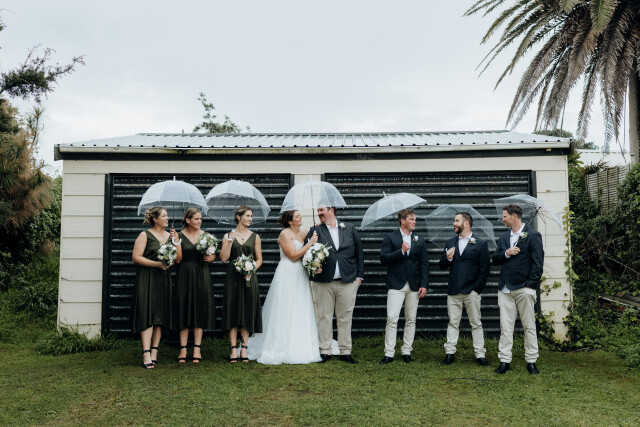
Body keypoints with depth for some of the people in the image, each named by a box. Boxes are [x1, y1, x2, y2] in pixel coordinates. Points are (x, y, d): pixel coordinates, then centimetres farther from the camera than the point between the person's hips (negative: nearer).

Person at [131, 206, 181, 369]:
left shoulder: (170, 235, 14)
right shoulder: (145, 235, 0)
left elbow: (178, 259, 10)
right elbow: (136, 257, -8)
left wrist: (176, 241, -3)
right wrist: (157, 264, -15)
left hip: (164, 279, 5)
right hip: (146, 279, -5)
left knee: (160, 315, 3)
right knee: (147, 315, -10)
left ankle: (154, 352, 9)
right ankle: (146, 354, -12)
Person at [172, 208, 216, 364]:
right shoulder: (179, 236, 2)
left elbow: (213, 255, 11)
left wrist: (209, 258, -11)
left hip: (201, 275, 1)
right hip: (184, 275, -1)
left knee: (200, 310, 2)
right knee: (184, 310, 1)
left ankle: (197, 348, 8)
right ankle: (183, 349, 7)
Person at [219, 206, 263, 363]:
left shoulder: (254, 237, 9)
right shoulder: (228, 236, 5)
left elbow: (259, 259, 9)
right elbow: (223, 258, -1)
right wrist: (230, 241, -11)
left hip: (249, 278, 1)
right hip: (233, 277, -1)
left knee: (248, 312, 2)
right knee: (233, 311, -1)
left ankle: (244, 349, 10)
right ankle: (234, 349, 5)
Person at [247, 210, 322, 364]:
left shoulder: (304, 233, 11)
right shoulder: (285, 234, -9)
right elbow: (293, 256, -14)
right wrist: (310, 243, -13)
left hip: (300, 276, 7)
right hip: (287, 276, -7)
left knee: (301, 314, 8)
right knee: (284, 314, -2)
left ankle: (300, 348, 15)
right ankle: (282, 350, 4)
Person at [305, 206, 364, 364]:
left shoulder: (350, 229, 9)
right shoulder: (315, 231, 6)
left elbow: (359, 253, 11)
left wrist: (359, 276, 6)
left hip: (348, 282, 1)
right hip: (324, 283, -1)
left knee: (345, 318, 6)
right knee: (324, 317, 4)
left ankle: (345, 352, 16)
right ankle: (325, 351, 15)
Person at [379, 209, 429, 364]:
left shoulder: (419, 240, 12)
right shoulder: (390, 237, 3)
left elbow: (424, 264, 8)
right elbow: (383, 258, -7)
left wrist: (424, 285, -1)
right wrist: (401, 251, -15)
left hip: (414, 286, 3)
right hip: (396, 284, -3)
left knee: (411, 320, 7)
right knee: (392, 319, -8)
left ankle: (406, 352, 17)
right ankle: (389, 353, -2)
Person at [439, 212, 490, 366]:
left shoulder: (481, 244, 1)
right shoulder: (450, 243, 13)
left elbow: (485, 268, -2)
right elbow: (442, 266, 13)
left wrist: (477, 288, -8)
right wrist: (447, 258, -10)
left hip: (471, 291, -3)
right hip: (453, 291, 3)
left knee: (476, 323, 2)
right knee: (453, 323, 6)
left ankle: (480, 355, 7)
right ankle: (450, 353, 11)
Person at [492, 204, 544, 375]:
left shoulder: (533, 235, -1)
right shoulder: (503, 238, 17)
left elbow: (538, 262, -6)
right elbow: (495, 260, 15)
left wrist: (531, 284, -12)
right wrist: (506, 254, -6)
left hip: (524, 289, -5)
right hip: (505, 290, 5)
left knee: (529, 326, 4)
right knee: (505, 327, 3)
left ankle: (531, 361, 12)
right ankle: (504, 360, 7)